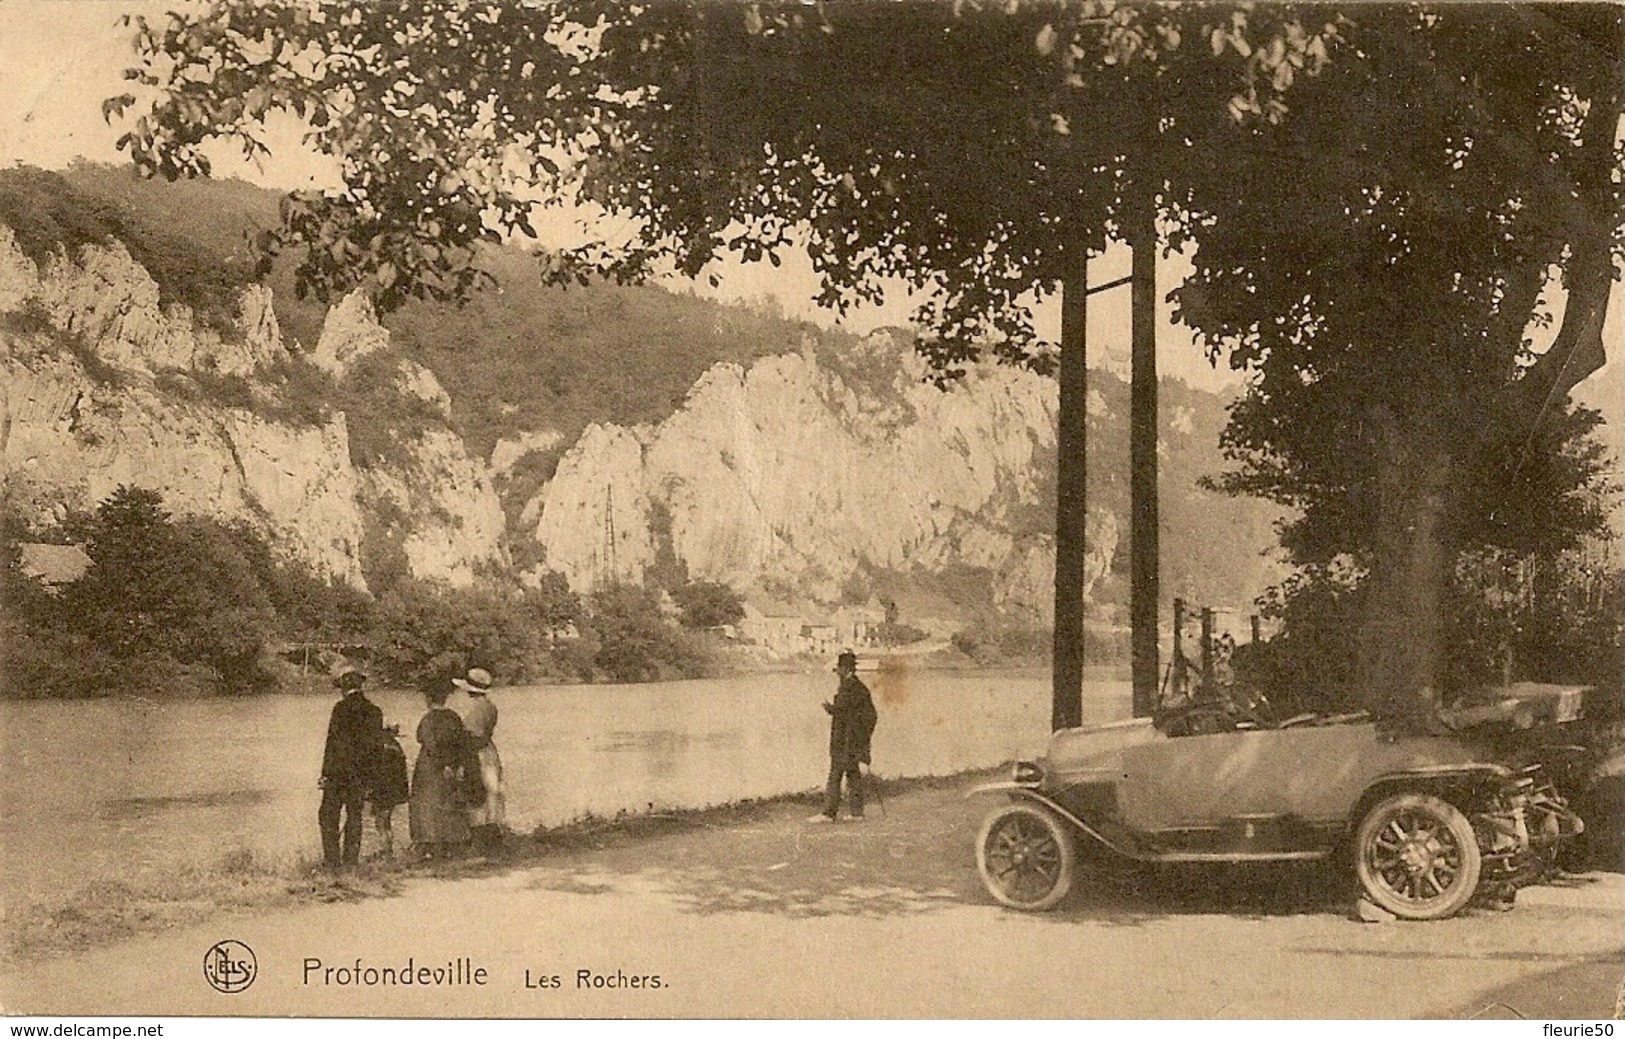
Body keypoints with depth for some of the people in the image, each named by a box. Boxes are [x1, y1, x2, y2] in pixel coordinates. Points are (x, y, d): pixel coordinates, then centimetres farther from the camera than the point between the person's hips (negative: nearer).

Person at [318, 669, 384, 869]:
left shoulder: (341, 708, -9)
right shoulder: (374, 711, 7)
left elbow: (333, 742, -11)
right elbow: (376, 744, 9)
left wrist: (326, 773, -9)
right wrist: (369, 776, 15)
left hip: (338, 770, -5)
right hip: (361, 774, 5)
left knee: (328, 815, 2)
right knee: (354, 816, 11)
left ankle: (332, 859, -3)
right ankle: (351, 860, 12)